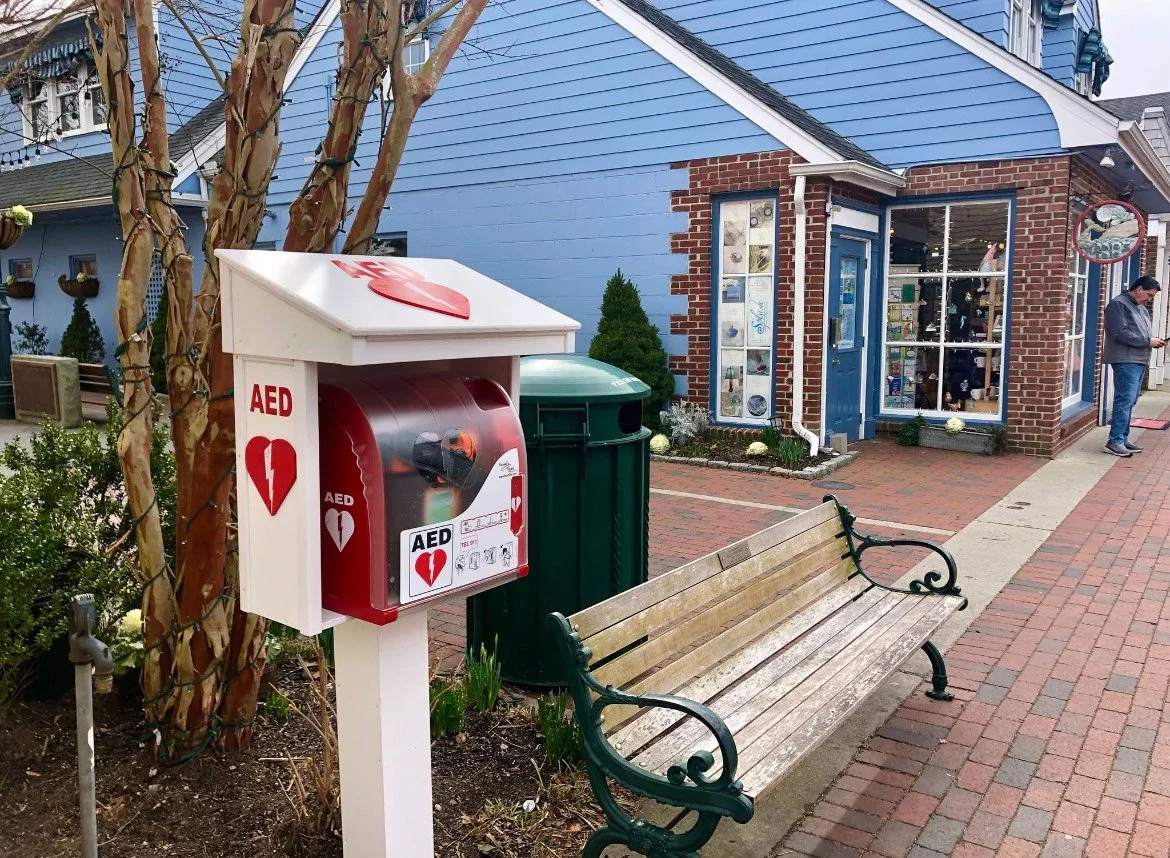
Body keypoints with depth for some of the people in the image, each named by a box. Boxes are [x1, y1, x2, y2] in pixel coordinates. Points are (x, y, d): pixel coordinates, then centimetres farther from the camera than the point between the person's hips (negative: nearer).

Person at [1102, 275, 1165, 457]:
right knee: (1125, 400, -12)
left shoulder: (1141, 308, 21)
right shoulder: (1118, 304, -8)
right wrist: (1148, 341, -14)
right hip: (1126, 360, -9)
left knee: (1129, 401, 10)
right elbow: (1120, 334, -17)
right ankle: (1115, 441, -10)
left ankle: (1123, 439, 15)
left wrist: (1154, 341, 7)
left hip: (1139, 361, 9)